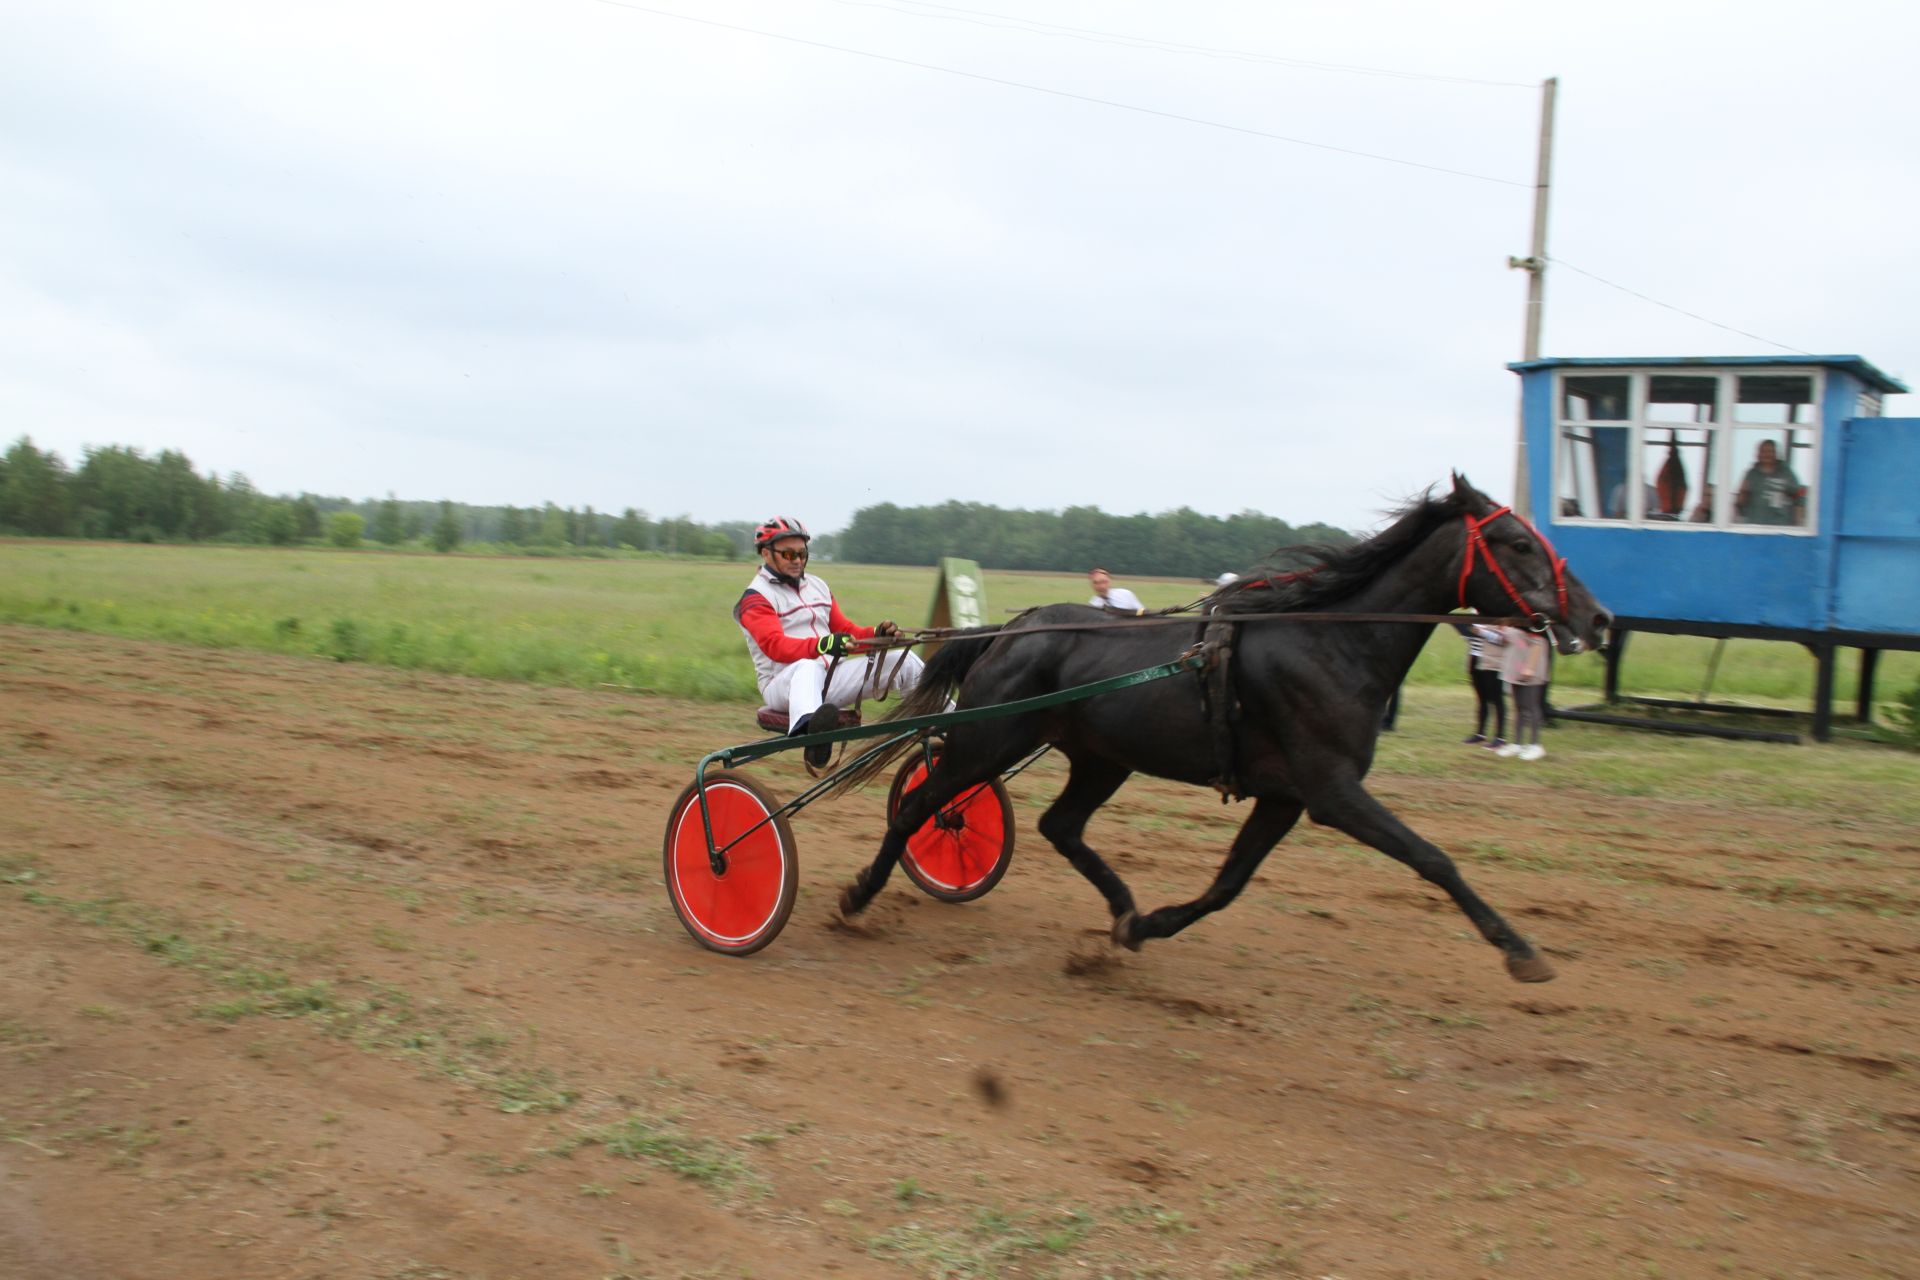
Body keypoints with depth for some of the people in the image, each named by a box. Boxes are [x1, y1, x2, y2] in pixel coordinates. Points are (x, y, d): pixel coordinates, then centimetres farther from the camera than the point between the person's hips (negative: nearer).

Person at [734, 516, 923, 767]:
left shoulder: (818, 586, 20)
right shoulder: (756, 597, -3)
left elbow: (845, 630, 16)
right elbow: (775, 645, -21)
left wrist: (877, 633, -7)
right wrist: (823, 645, -39)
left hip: (830, 681, 7)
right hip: (784, 685, -7)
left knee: (905, 660, -5)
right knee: (809, 668, -44)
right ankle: (809, 729, -76)